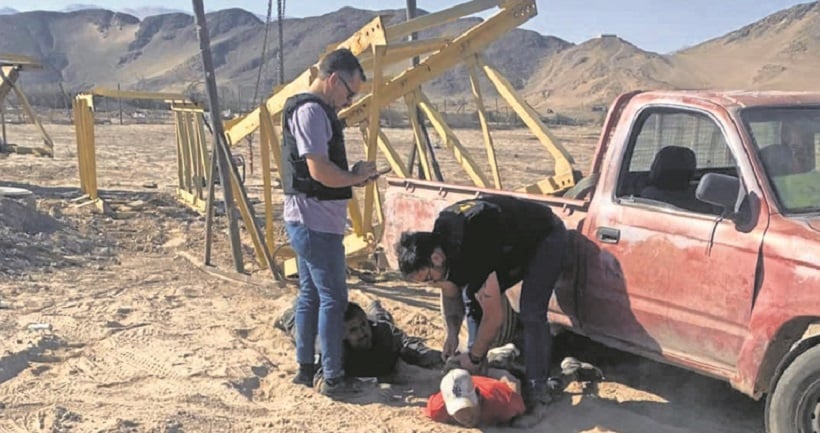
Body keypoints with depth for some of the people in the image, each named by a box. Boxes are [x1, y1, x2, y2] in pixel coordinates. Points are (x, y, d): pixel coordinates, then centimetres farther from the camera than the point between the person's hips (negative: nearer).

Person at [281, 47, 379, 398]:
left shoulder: (313, 109, 16)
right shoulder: (312, 111, -17)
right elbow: (320, 171, -24)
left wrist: (353, 177, 6)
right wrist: (357, 177, -8)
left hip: (309, 221, 11)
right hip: (316, 223, -11)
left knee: (310, 294, 15)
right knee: (333, 298, -4)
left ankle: (305, 368, 25)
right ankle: (332, 378, 4)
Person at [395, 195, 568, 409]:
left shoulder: (473, 254, -40)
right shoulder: (435, 241, -15)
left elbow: (494, 317, -31)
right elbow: (450, 293, 2)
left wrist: (473, 358, -18)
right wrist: (452, 333, -11)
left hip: (546, 238, -8)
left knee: (531, 314, -22)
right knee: (472, 296, 0)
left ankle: (538, 385, -9)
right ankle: (476, 375, 9)